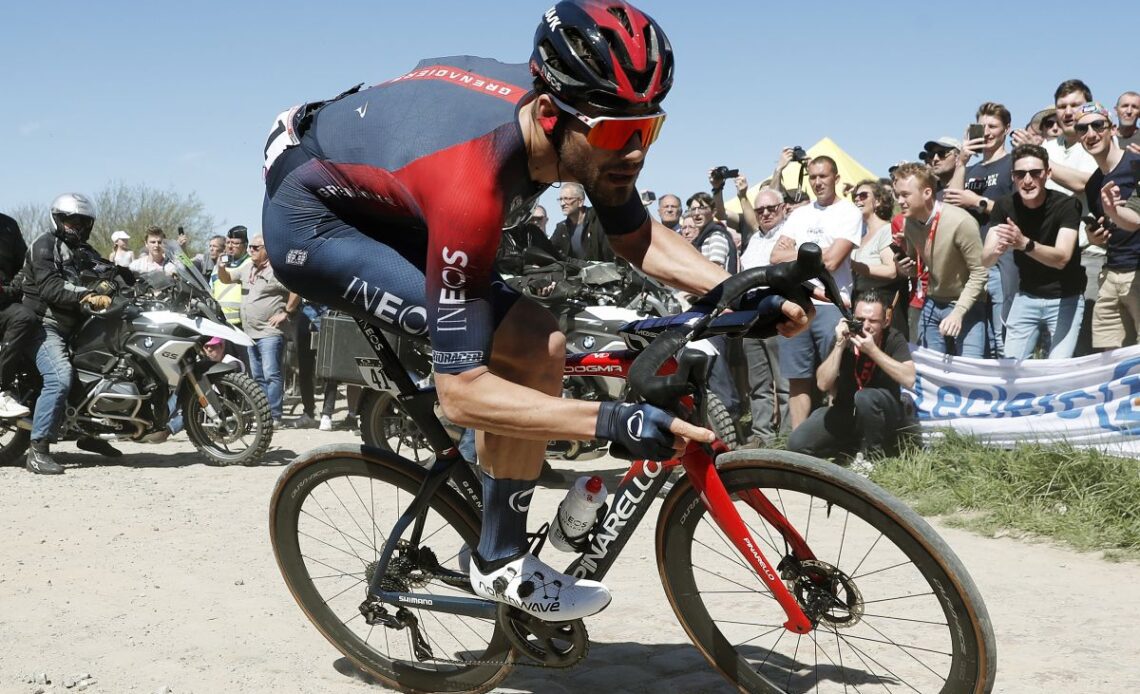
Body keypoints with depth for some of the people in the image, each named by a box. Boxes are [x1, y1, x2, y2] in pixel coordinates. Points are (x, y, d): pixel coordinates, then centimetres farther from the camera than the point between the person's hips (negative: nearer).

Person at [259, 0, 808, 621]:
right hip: (310, 223, -8)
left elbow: (637, 237, -1)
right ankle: (502, 563, -7)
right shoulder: (468, 187, -40)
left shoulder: (579, 122, -18)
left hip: (379, 205, 8)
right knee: (535, 346, -23)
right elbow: (461, 392, -38)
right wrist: (611, 421, -46)